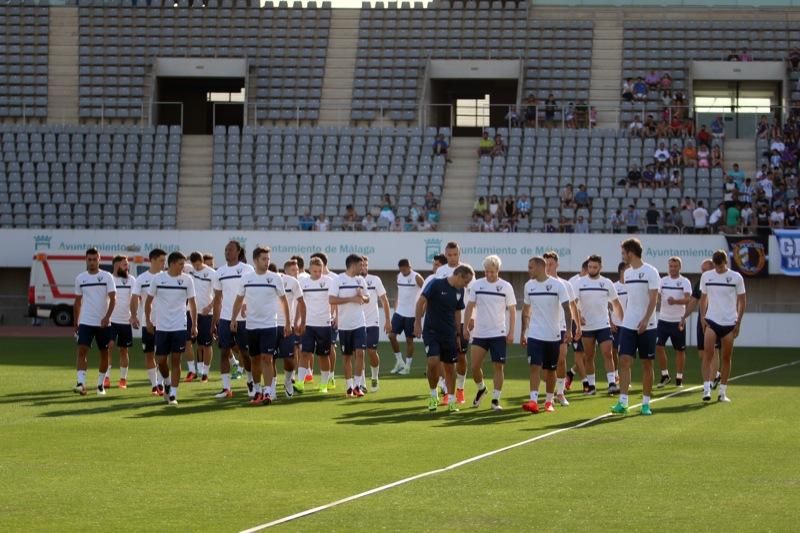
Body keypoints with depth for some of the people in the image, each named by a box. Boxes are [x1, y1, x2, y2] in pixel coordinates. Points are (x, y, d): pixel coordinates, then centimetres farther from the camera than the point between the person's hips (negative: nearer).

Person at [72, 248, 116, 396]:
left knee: (104, 353, 7)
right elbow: (78, 302, 13)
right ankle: (81, 383, -20)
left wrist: (107, 316, -23)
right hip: (85, 322, 1)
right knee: (82, 350, -14)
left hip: (103, 323, -1)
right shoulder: (80, 278, 6)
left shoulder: (107, 277, -3)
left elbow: (113, 298, -9)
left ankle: (100, 384, 20)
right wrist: (75, 323, 13)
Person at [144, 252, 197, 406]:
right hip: (161, 327, 1)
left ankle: (173, 394, 0)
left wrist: (194, 325, 2)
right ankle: (167, 383, 31)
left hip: (180, 327, -1)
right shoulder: (158, 278, -2)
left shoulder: (187, 279, -1)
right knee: (161, 360, 3)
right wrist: (148, 320, 3)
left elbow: (192, 303, 4)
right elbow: (149, 301, 7)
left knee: (176, 360, -3)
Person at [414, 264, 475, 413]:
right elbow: (421, 301, -12)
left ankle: (451, 401, 16)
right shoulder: (436, 284, -12)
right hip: (431, 332, -5)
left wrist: (458, 334, 16)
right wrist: (417, 323, -18)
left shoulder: (459, 291, 6)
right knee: (433, 362, -18)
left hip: (449, 334, 5)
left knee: (450, 366, 6)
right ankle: (433, 395, 3)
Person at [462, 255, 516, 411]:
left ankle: (496, 399, 3)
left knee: (498, 366, -3)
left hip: (499, 334, -1)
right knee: (475, 366, -1)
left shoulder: (506, 287, -2)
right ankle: (481, 389, 27)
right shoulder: (476, 285, 1)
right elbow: (469, 307, 6)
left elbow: (512, 310, 2)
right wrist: (466, 326, -1)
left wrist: (511, 332, -4)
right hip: (479, 333, 1)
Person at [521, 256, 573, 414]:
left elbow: (567, 308, -8)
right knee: (535, 366, -12)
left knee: (550, 370, 8)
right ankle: (533, 401, -20)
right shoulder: (529, 285, 5)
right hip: (535, 335, 2)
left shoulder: (558, 285, -7)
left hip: (553, 335, -2)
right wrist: (523, 332, 14)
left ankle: (549, 401, 19)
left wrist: (569, 330, -17)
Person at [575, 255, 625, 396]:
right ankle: (591, 385, 18)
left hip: (603, 325, 0)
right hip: (586, 326, 0)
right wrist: (578, 316, -23)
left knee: (607, 354, -12)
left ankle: (612, 383, -16)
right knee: (588, 357, 7)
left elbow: (616, 303, 11)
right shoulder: (580, 282, 0)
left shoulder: (607, 283, 3)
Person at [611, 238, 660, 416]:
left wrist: (645, 320, -23)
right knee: (624, 361, -6)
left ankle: (646, 403, 9)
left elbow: (653, 299, -13)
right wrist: (625, 318, 16)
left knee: (647, 364, 2)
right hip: (628, 326, 5)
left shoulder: (650, 272, -8)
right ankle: (622, 402, -8)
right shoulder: (628, 273, 12)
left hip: (646, 326, -5)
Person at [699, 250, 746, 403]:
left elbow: (742, 300, 3)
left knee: (726, 358, 5)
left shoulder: (736, 277, -2)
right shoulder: (706, 276, 4)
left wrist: (738, 322, -2)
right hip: (711, 321, 1)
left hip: (729, 323, -1)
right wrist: (702, 317, 2)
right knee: (708, 353, -14)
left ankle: (723, 392, 12)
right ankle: (706, 389, -17)